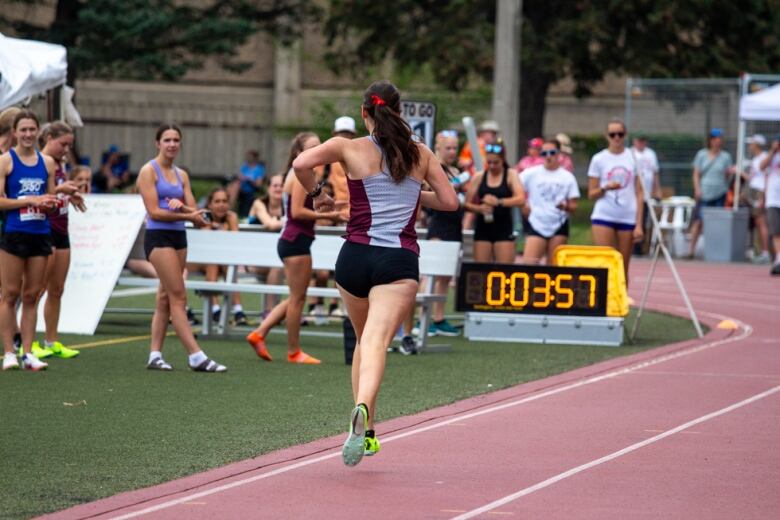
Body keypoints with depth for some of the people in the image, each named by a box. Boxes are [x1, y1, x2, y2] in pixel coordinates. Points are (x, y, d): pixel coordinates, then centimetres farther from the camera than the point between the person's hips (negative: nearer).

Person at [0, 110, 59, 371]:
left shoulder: (47, 162, 11)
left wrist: (50, 203, -3)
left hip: (40, 235, 4)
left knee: (32, 295, 6)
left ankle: (28, 353, 9)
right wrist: (30, 200, -16)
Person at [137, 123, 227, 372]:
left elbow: (195, 214, 7)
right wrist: (188, 216, -13)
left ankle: (155, 355, 11)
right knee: (179, 297, -10)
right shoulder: (149, 171, -5)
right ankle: (196, 357, -13)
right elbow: (154, 212, -13)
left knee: (165, 298, 7)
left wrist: (181, 206, -15)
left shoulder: (181, 175, 14)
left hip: (179, 238, 7)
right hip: (159, 237, -7)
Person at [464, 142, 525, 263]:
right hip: (483, 229, 2)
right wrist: (479, 208, -16)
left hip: (503, 229, -2)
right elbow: (467, 204, 6)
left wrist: (499, 202, -25)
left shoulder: (511, 175, 2)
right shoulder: (479, 177, 6)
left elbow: (520, 199, -12)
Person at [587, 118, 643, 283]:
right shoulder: (599, 159, 4)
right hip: (603, 216, -1)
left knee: (623, 268, 3)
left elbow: (639, 194, 7)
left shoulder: (634, 158, 6)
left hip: (628, 218, 1)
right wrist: (606, 188, -15)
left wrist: (639, 224, 0)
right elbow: (591, 194, 6)